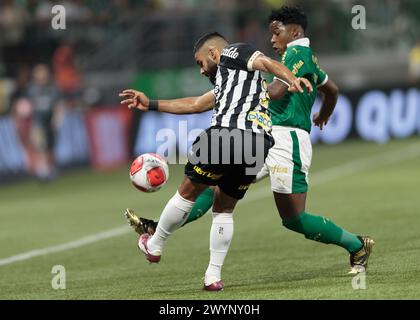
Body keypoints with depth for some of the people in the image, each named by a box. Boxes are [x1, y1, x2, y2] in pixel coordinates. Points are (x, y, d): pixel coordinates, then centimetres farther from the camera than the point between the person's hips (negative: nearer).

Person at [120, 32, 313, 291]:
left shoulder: (232, 53, 12)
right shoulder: (226, 83, 36)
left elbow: (267, 62, -6)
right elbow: (194, 105, 41)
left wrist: (292, 80, -26)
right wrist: (150, 104, 45)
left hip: (230, 133, -9)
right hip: (260, 146, 9)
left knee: (188, 193, 10)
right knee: (224, 209, 19)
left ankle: (154, 245, 25)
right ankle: (214, 276, 12)